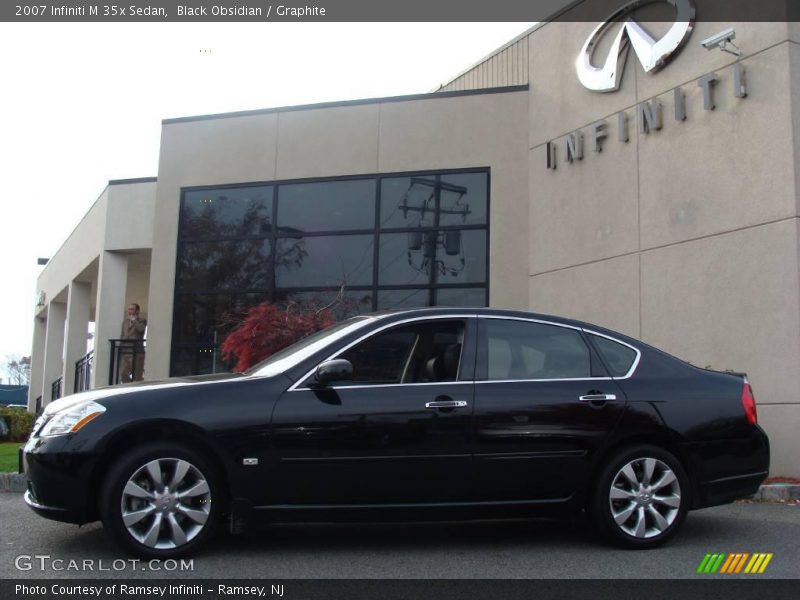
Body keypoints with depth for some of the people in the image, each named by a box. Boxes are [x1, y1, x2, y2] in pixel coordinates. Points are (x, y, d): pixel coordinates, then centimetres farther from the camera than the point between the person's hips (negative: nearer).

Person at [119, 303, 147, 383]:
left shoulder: (142, 321, 4)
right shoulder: (125, 322, 21)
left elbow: (141, 329, -19)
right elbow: (122, 336, 21)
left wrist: (133, 320, -8)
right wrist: (120, 348, 12)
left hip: (136, 352, -6)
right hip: (125, 351, 6)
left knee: (137, 376, -5)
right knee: (123, 374, 1)